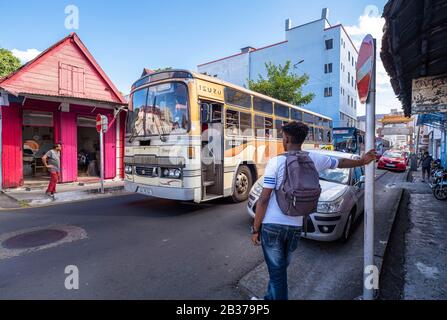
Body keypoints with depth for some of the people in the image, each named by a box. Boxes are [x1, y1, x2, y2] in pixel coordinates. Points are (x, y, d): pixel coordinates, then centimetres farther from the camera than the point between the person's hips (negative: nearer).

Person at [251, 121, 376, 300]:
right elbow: (341, 163, 19)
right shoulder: (314, 159, 0)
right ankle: (271, 297, 41)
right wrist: (363, 161, 37)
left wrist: (255, 229, -5)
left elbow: (264, 200, -13)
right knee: (280, 269, 24)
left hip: (272, 226, -4)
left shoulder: (276, 162, -12)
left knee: (277, 271, 9)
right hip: (295, 227, 5)